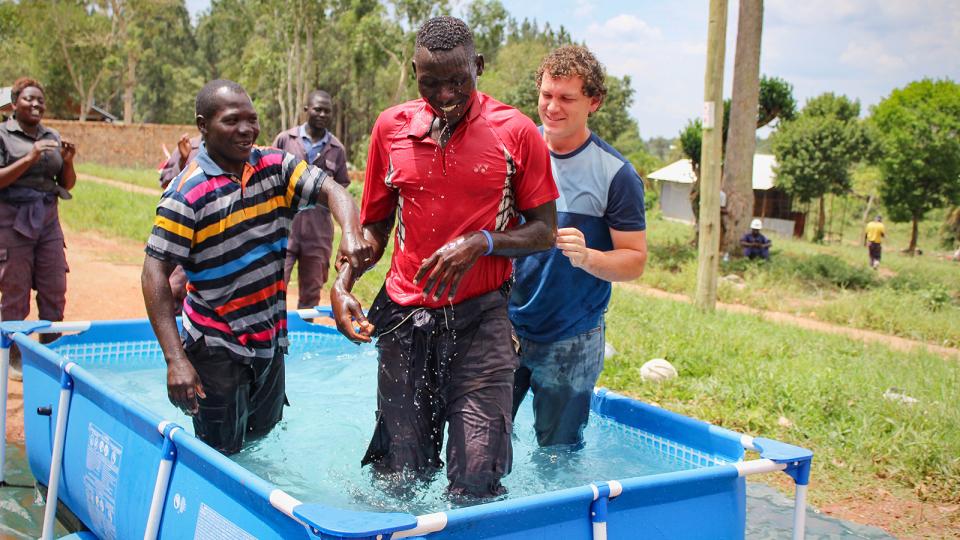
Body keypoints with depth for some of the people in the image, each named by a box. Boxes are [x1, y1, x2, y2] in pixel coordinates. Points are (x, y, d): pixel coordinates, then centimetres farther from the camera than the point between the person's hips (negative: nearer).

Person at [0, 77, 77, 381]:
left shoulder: (52, 138, 12)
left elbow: (67, 185, 15)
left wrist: (68, 162, -4)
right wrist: (29, 158, -20)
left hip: (48, 222, 5)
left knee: (55, 293, 6)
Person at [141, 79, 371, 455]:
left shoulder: (275, 167, -1)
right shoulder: (188, 192, -18)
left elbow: (331, 190, -11)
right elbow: (155, 273, -20)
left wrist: (351, 233, -36)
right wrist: (175, 360, -28)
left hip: (271, 339, 6)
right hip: (217, 347, -6)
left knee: (263, 436, 23)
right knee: (222, 455, 3)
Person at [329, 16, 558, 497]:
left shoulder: (516, 132, -3)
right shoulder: (391, 127, 6)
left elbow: (544, 230, 1)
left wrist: (481, 242, -16)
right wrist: (342, 284, -1)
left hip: (480, 318, -2)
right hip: (406, 315, 3)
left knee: (477, 476, -8)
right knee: (400, 471, 6)